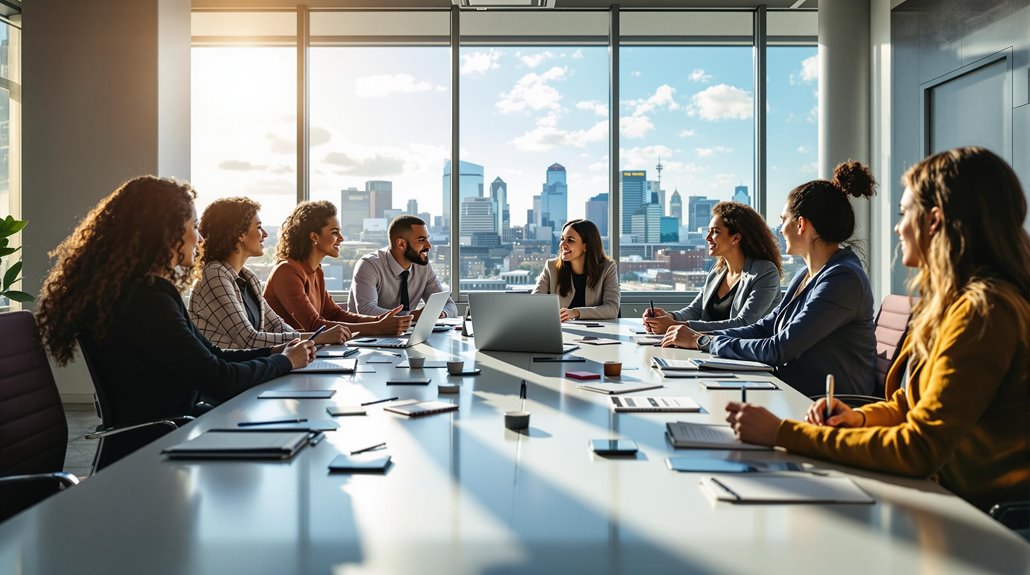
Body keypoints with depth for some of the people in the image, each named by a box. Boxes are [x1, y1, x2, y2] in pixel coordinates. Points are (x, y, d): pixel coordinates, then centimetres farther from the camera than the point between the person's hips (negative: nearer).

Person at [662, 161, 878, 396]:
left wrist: (703, 341, -13)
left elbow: (779, 350, -21)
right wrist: (699, 336, 0)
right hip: (793, 394, 8)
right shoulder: (807, 274, 13)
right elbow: (764, 328, 13)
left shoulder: (842, 279, -18)